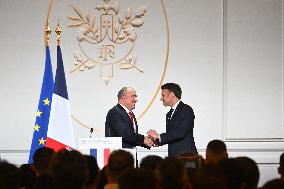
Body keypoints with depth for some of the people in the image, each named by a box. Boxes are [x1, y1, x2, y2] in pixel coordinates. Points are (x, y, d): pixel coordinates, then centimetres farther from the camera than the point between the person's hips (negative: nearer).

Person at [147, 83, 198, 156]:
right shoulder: (169, 114, 19)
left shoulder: (186, 110, -8)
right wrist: (157, 140, 1)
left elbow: (180, 132, -18)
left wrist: (159, 136, -16)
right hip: (173, 156, 7)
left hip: (186, 155, -7)